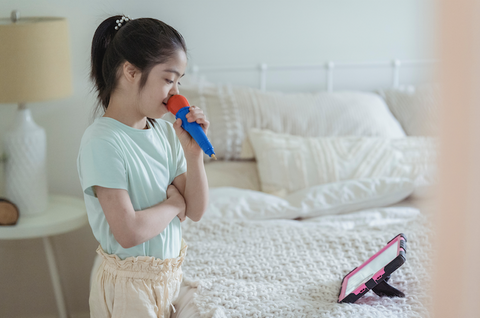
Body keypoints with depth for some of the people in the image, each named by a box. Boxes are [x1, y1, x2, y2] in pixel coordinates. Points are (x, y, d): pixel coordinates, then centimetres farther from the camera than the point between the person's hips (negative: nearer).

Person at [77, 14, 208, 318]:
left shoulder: (166, 132, 1)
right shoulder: (103, 142, -21)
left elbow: (196, 211, 1)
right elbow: (129, 232, -26)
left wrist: (194, 153, -12)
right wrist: (174, 204, -11)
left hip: (170, 273, 7)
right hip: (130, 286, -7)